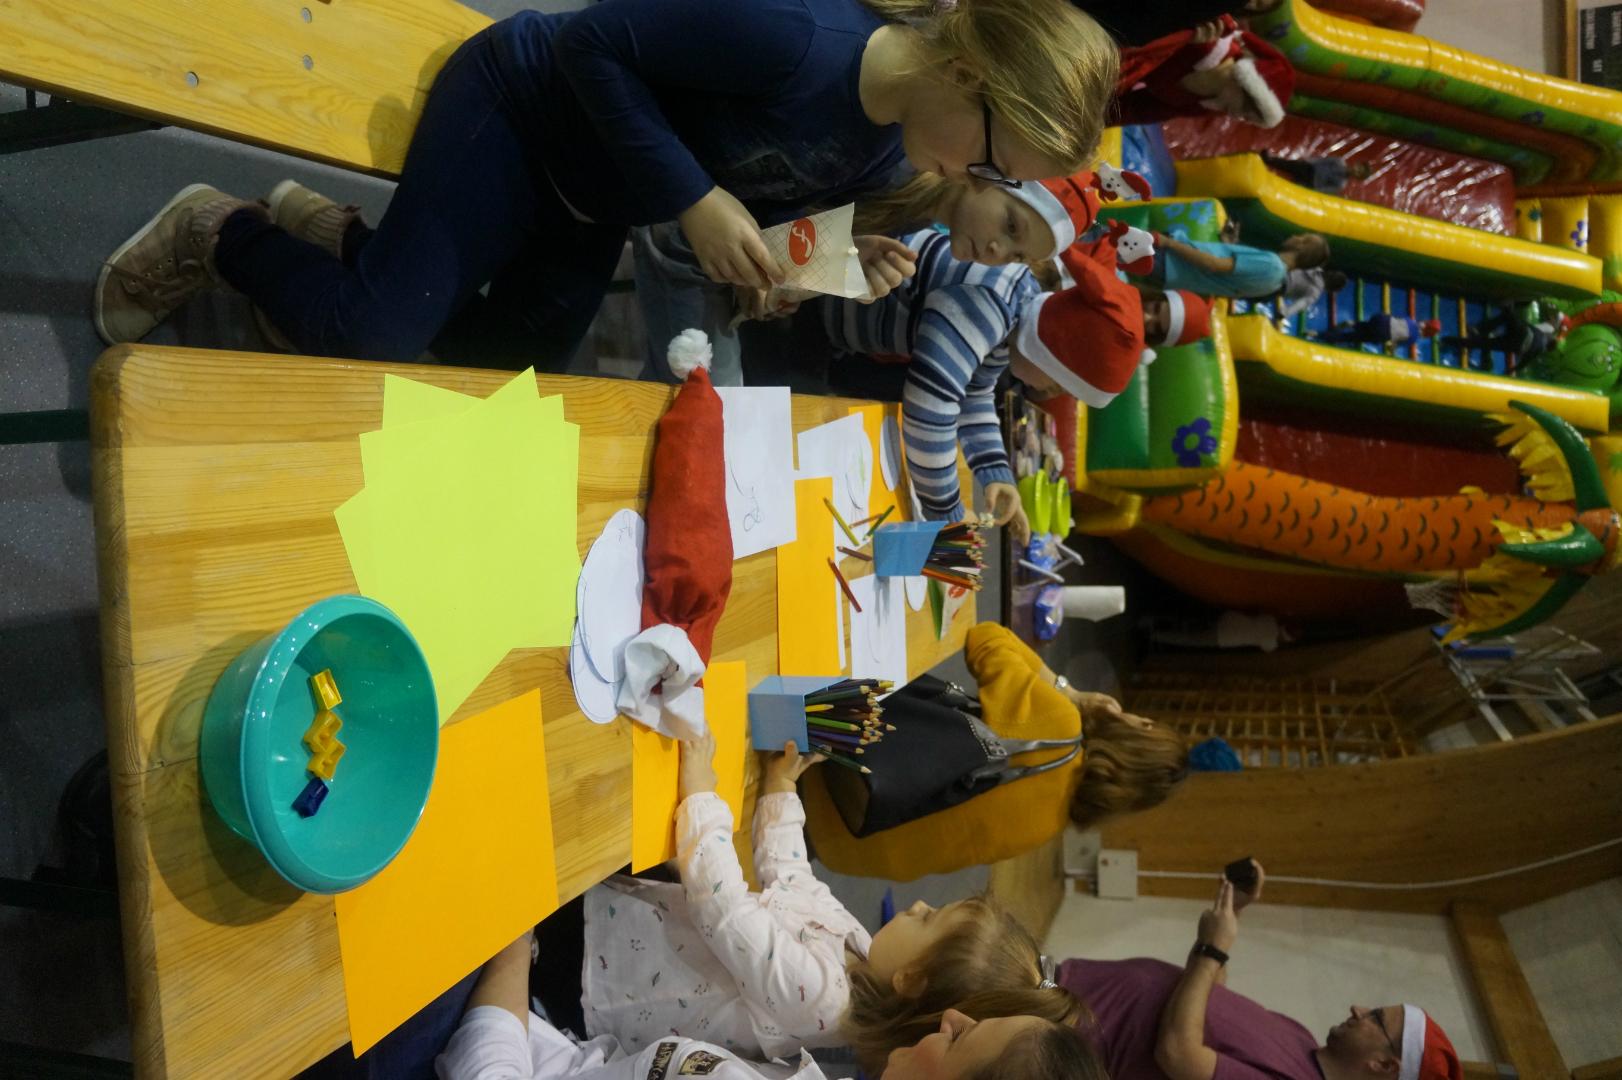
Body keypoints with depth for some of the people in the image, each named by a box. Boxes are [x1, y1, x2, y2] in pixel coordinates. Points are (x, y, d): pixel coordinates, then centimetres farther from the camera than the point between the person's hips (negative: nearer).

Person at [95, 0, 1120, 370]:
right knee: (372, 339, -16)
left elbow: (757, 199, 4)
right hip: (522, 100, -8)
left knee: (491, 367, 9)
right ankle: (220, 232, 12)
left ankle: (340, 236, 27)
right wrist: (693, 202, -32)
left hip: (594, 203, 8)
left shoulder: (880, 153, -8)